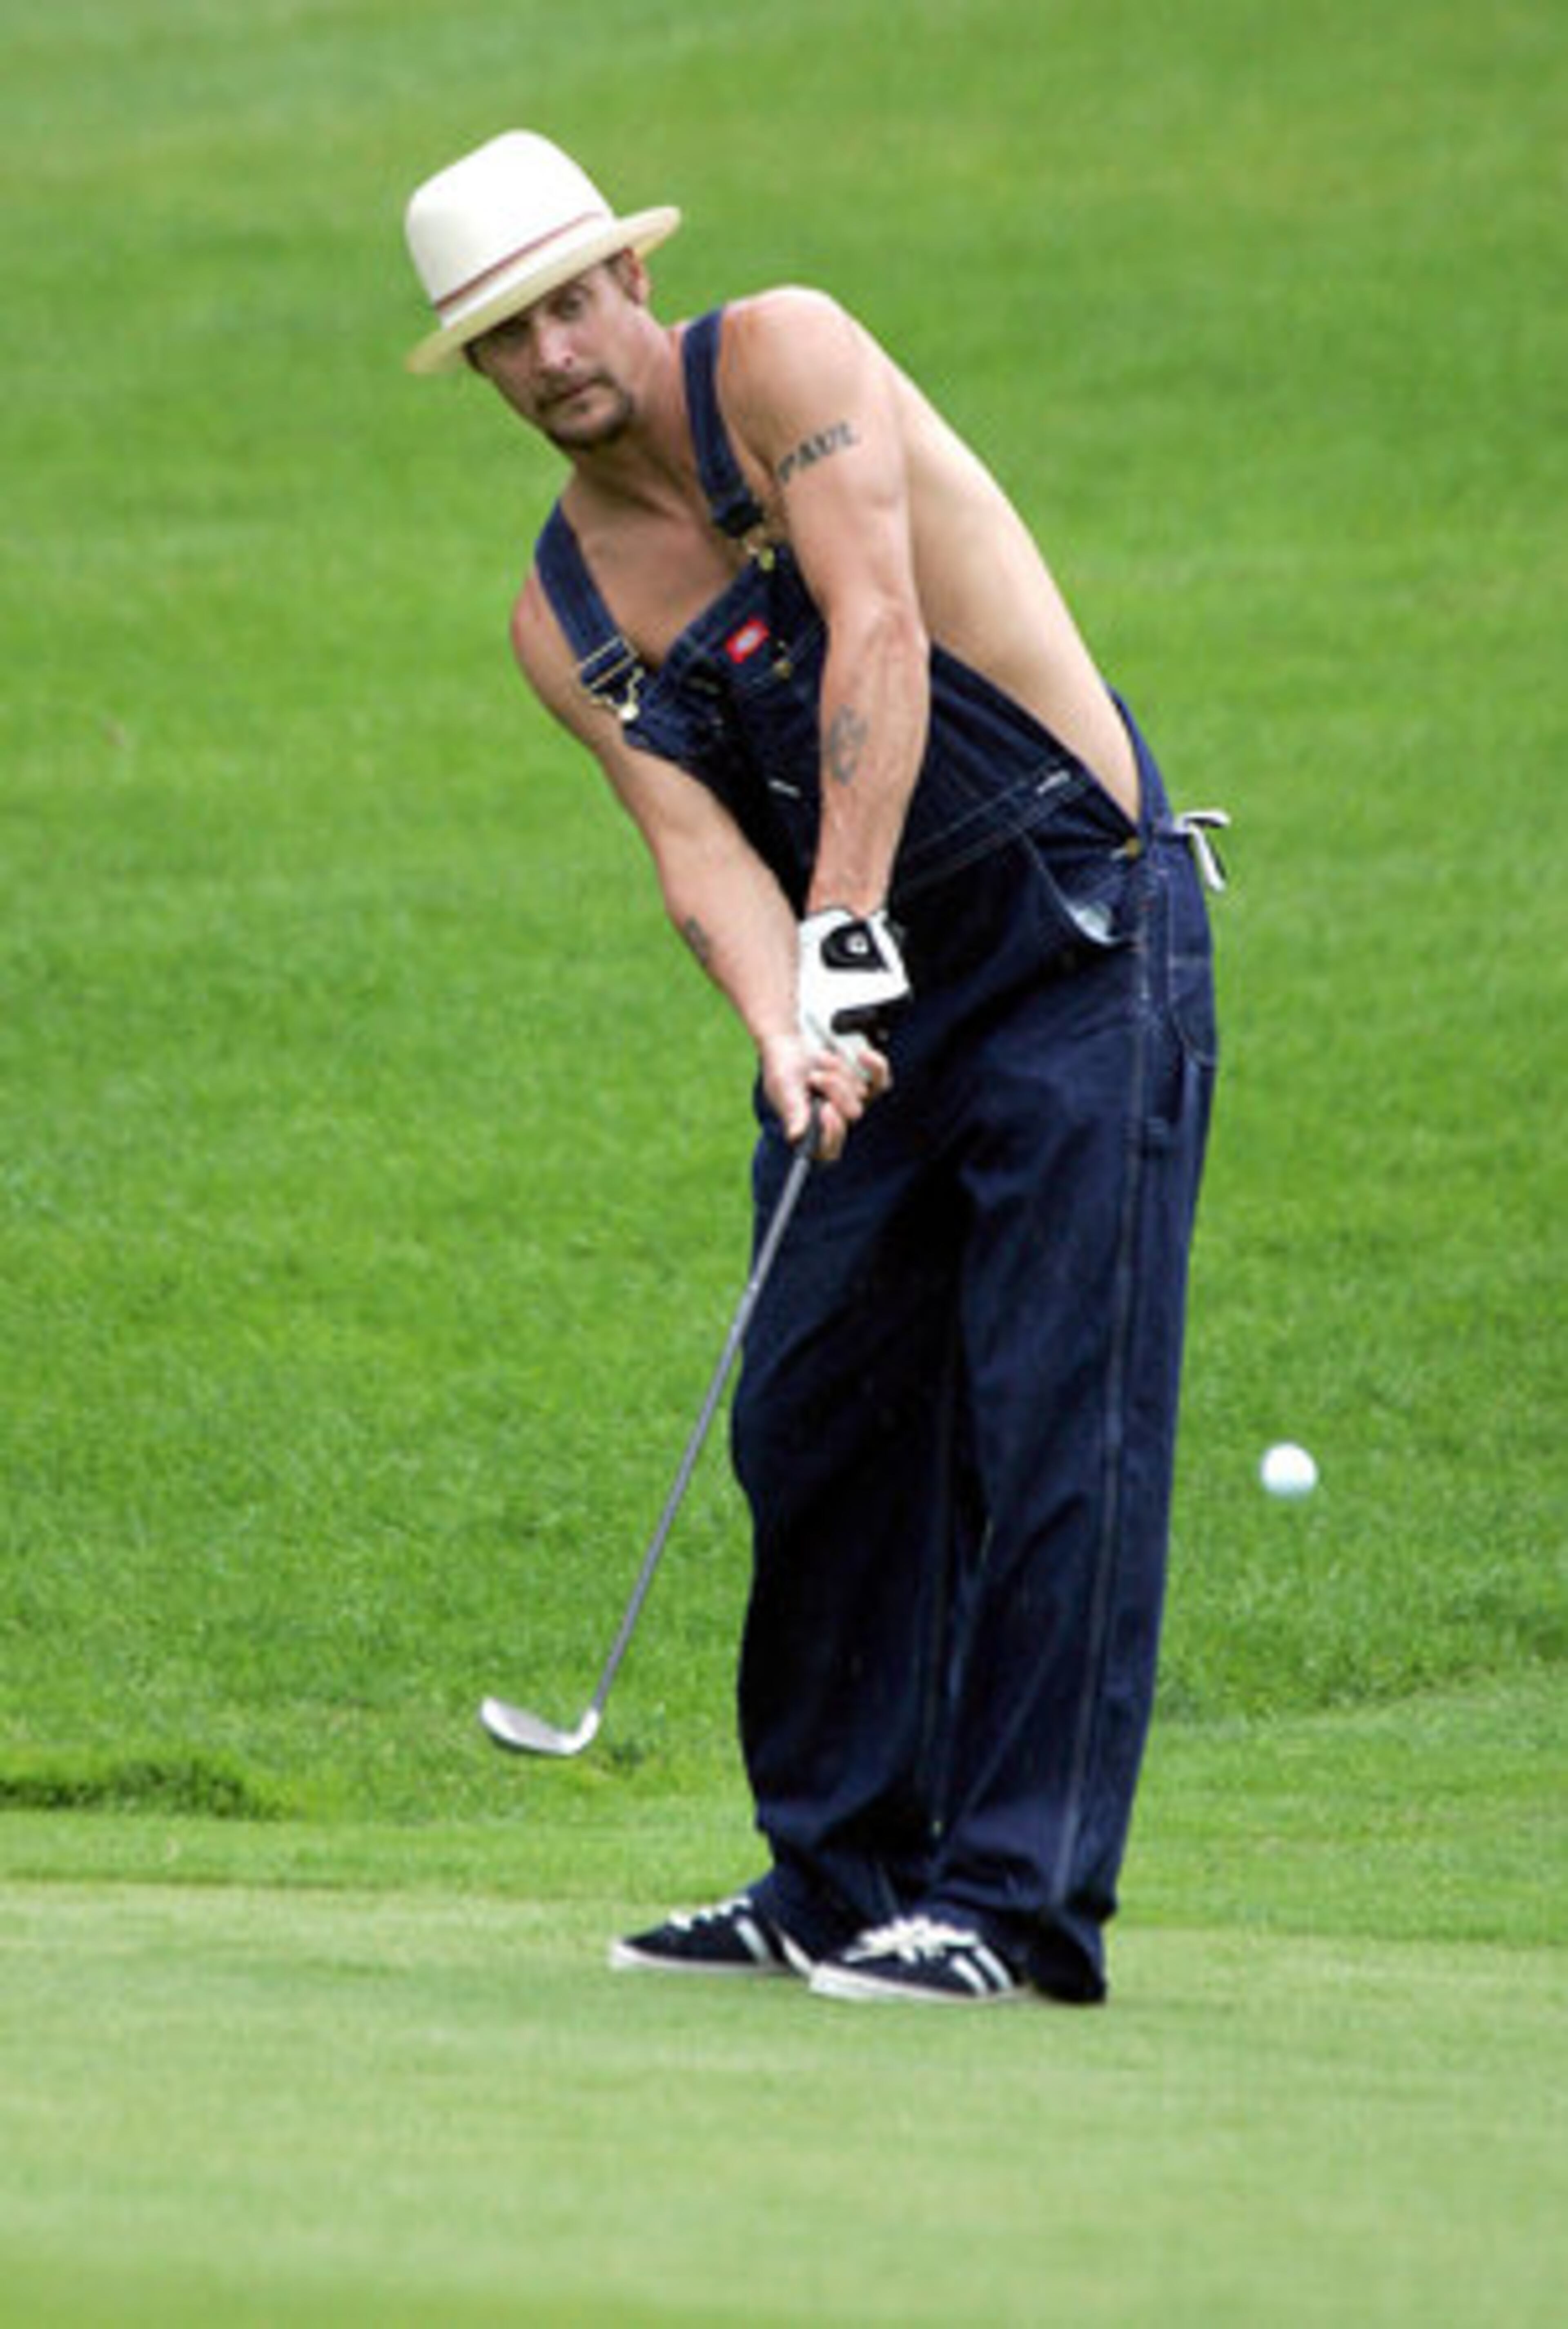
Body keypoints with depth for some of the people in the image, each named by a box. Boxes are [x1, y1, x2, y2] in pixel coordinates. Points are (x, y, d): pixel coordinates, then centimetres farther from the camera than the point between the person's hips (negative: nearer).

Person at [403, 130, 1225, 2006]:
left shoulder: (781, 363, -10)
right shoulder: (562, 617, 5)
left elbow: (880, 630, -22)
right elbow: (698, 850, -6)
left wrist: (852, 925, -29)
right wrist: (786, 1026, -27)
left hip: (1081, 935, -7)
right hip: (875, 986, 7)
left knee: (1057, 1418, -11)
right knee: (816, 1413, 6)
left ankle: (1019, 1903, -12)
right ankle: (839, 1879, 17)